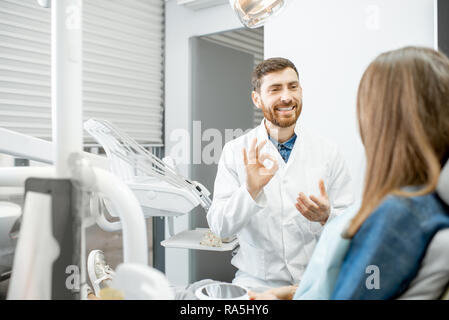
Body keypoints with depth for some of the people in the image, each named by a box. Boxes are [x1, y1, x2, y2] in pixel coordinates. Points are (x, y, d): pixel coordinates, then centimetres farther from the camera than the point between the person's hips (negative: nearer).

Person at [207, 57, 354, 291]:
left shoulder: (328, 153, 3)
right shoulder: (236, 151, 0)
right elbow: (219, 227, -7)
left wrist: (327, 217, -17)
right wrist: (250, 190, -23)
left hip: (315, 281, 2)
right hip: (256, 283, -1)